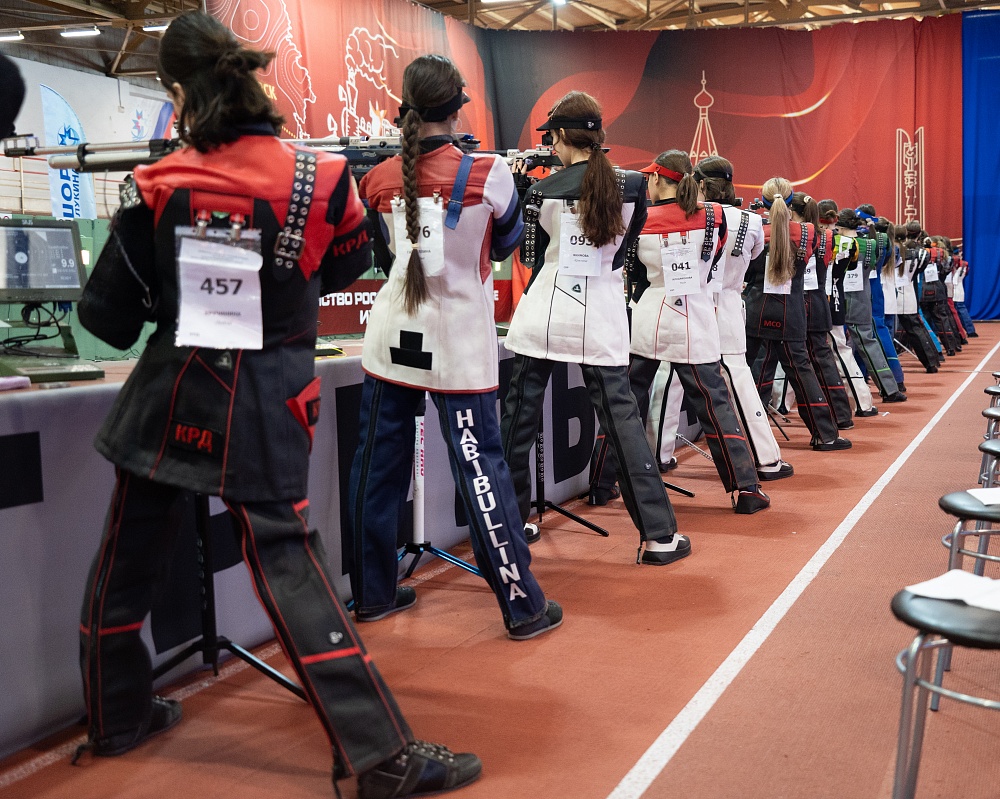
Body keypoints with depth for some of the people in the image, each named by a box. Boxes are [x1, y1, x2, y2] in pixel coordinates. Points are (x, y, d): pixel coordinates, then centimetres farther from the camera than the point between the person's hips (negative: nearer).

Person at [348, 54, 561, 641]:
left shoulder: (380, 179, 2)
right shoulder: (488, 174, -9)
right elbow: (506, 245, 7)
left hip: (392, 339, 4)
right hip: (458, 343, -3)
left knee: (379, 465, 11)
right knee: (481, 466, 0)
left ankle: (374, 593, 22)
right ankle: (524, 605, 7)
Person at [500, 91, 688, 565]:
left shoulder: (543, 191, -4)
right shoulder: (633, 187, 0)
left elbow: (530, 256, 8)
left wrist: (520, 190, 16)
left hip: (544, 314, -1)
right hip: (601, 319, 1)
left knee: (520, 417, 10)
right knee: (621, 417, 4)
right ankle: (659, 535, 4)